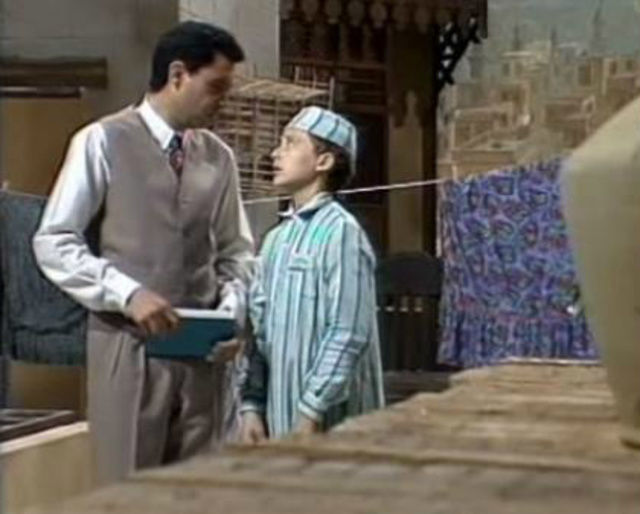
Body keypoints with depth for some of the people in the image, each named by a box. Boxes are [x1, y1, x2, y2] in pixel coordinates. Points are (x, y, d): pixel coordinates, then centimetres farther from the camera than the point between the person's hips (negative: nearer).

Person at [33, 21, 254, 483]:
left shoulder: (218, 157, 8)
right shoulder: (103, 142, -5)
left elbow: (236, 251, 15)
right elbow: (54, 243, -8)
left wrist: (232, 309, -6)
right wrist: (127, 293, -20)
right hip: (129, 346, -4)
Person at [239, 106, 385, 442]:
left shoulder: (340, 232, -10)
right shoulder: (276, 239, 13)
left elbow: (347, 336, -16)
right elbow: (260, 332, 14)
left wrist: (311, 413, -18)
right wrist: (252, 406, 7)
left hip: (328, 425, -7)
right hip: (279, 417, 7)